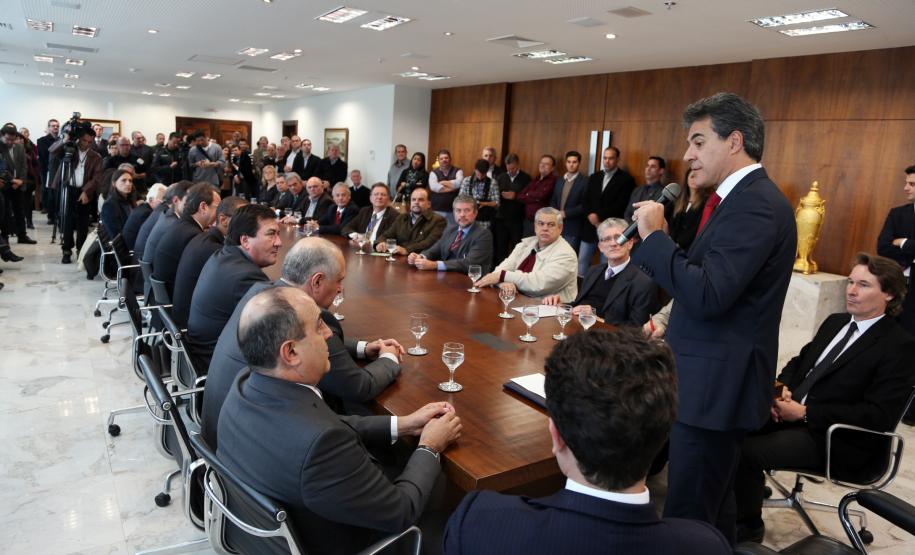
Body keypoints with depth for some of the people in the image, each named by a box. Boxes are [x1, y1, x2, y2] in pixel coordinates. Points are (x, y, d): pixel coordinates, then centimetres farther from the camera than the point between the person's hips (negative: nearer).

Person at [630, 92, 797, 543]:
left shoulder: (755, 204, -19)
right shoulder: (743, 198, 13)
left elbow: (707, 296, -27)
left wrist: (654, 235, -20)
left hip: (716, 383, -10)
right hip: (715, 379, 10)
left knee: (686, 518, -1)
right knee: (713, 509, 23)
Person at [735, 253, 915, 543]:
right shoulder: (835, 322, 15)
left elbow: (878, 416, -17)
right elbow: (800, 362, 21)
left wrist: (805, 413, -20)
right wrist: (783, 387, -4)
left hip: (836, 439, -7)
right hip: (794, 410, 7)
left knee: (746, 450, -24)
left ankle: (749, 526, 0)